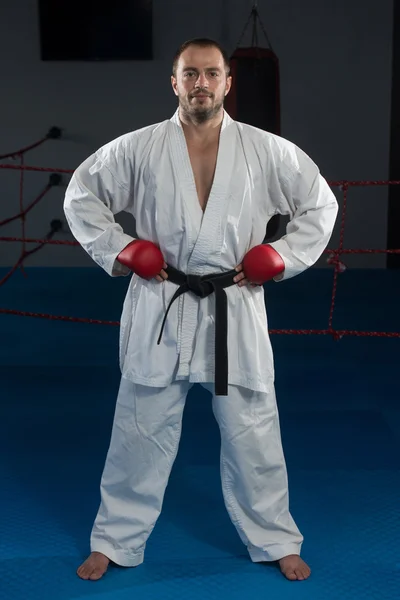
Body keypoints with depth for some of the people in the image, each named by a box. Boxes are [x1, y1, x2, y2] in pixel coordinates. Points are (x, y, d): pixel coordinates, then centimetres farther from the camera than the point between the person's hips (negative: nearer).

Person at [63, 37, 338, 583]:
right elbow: (81, 195, 8)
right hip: (160, 309, 0)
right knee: (141, 430, 8)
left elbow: (320, 204, 9)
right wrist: (116, 252, -1)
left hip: (235, 309, 1)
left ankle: (275, 540, 30)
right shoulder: (139, 148, -2)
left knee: (252, 432, 10)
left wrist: (282, 261, 0)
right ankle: (115, 540, 27)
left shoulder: (267, 151, -1)